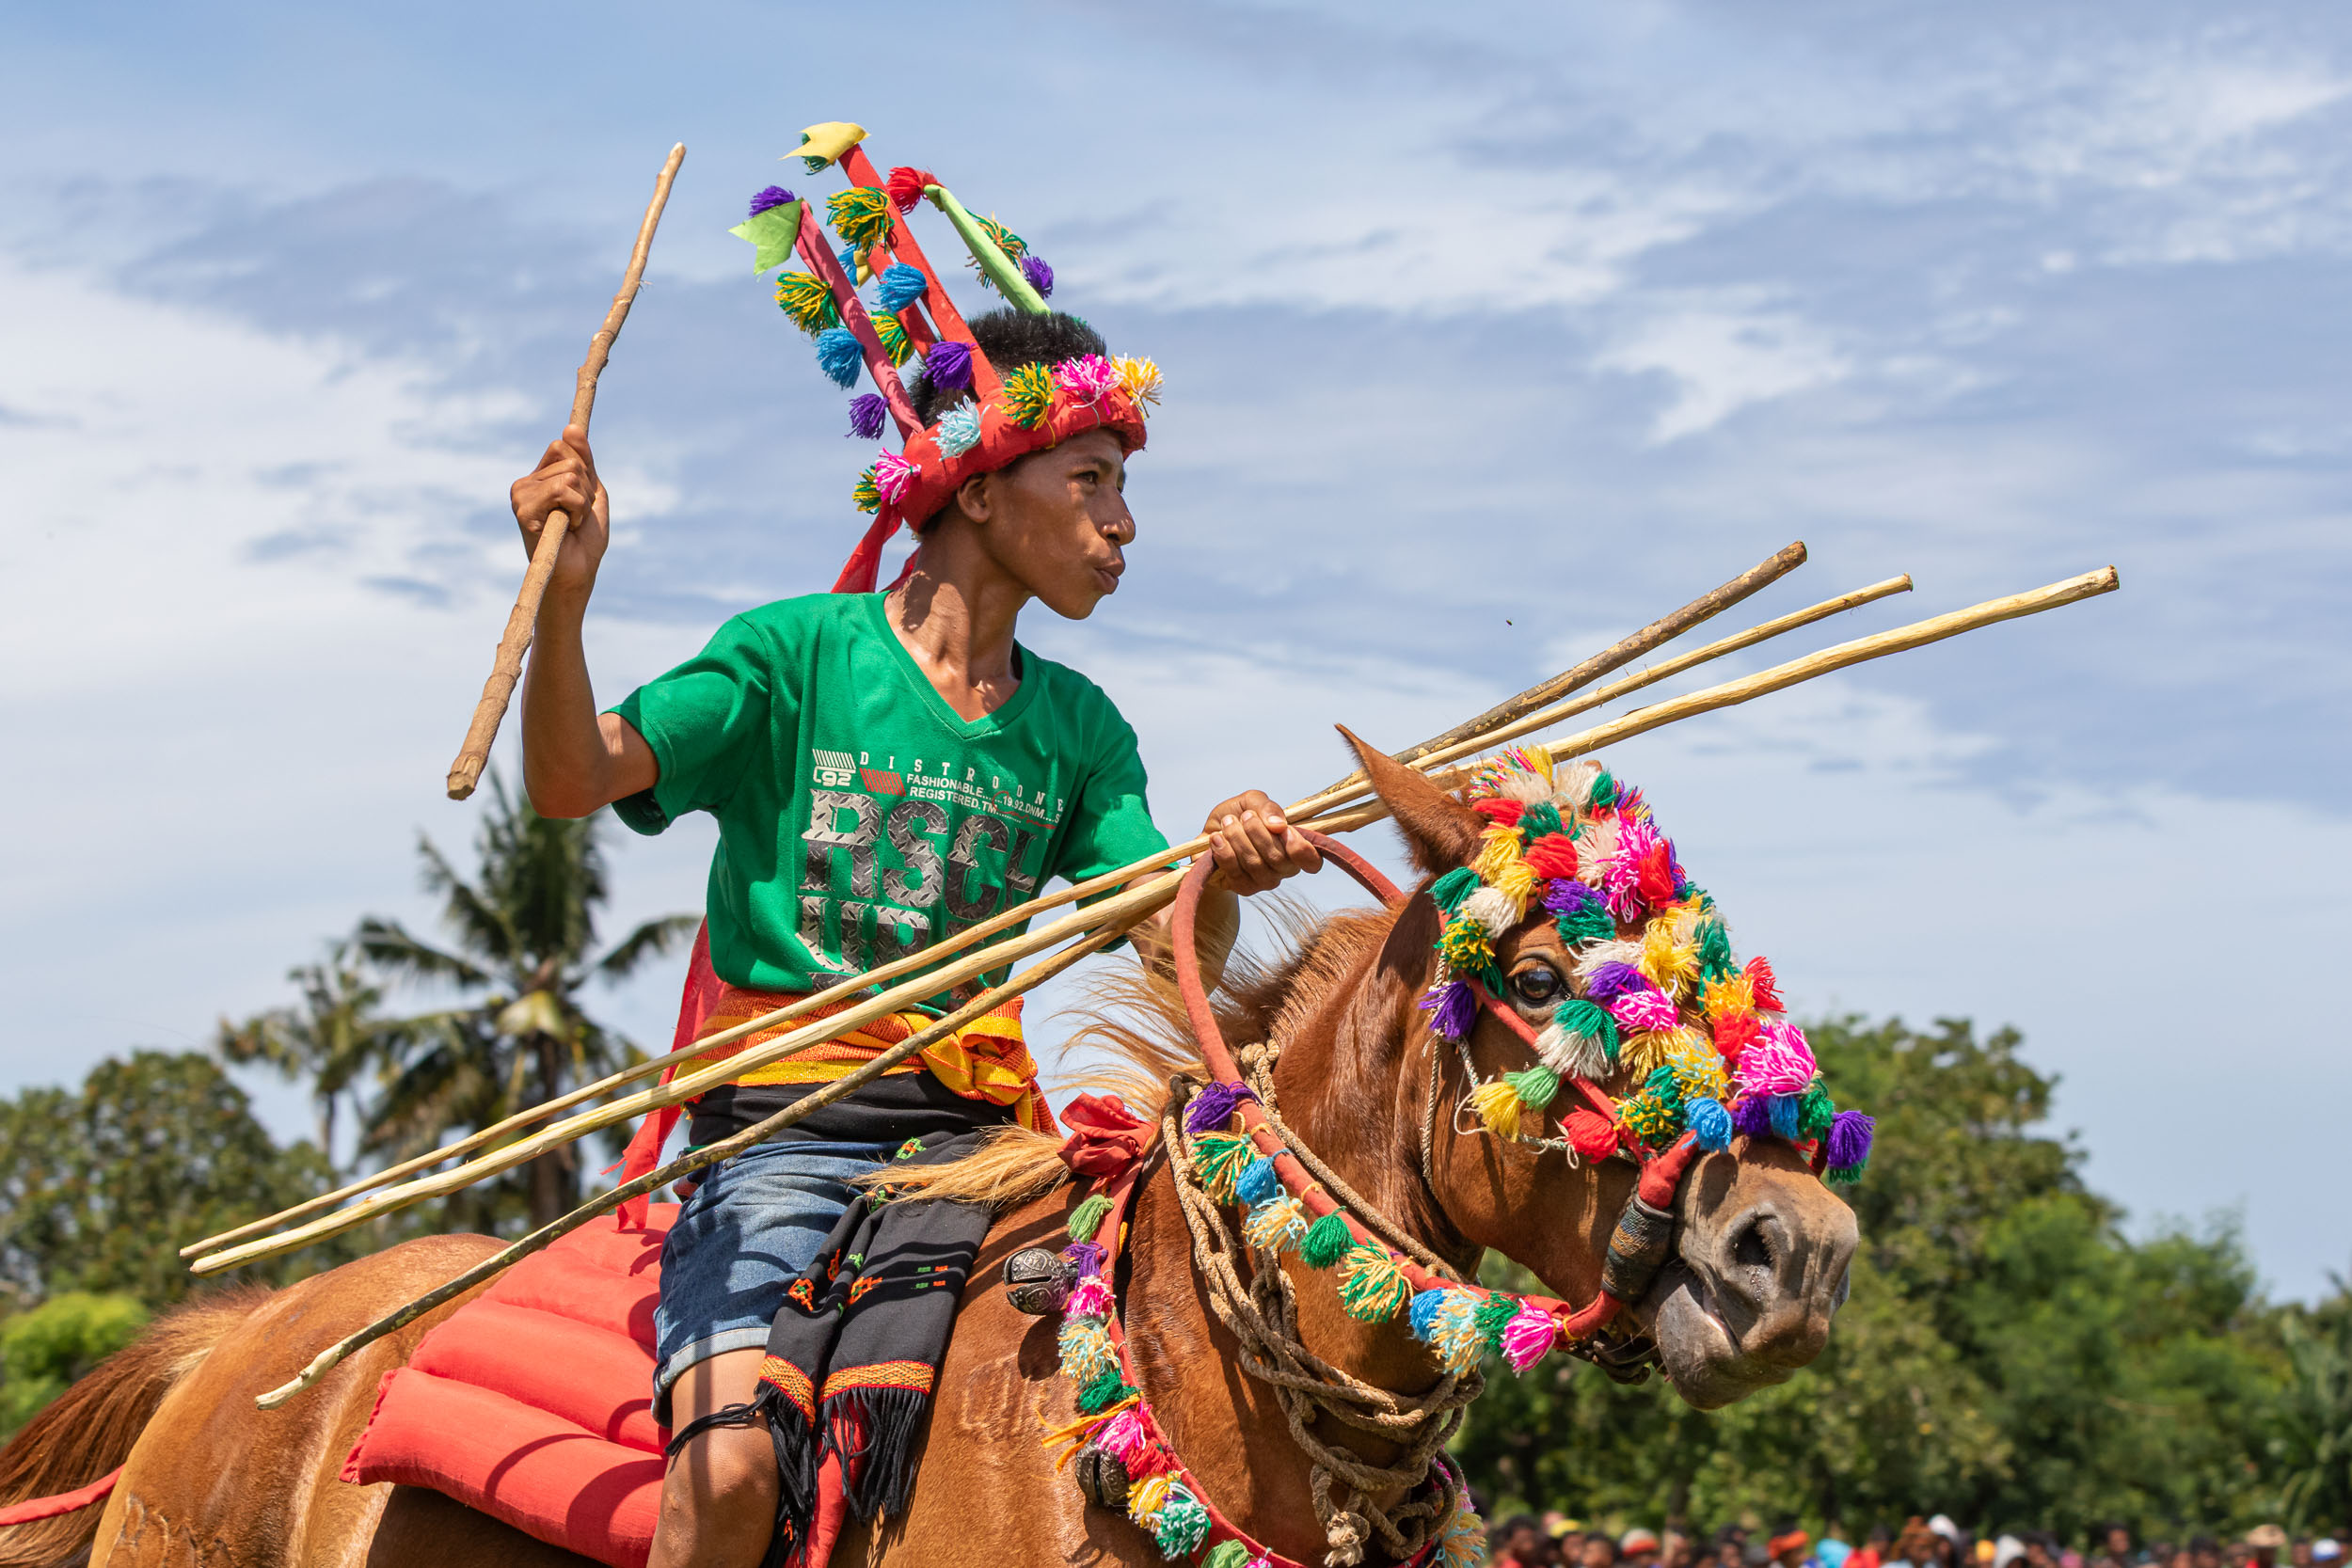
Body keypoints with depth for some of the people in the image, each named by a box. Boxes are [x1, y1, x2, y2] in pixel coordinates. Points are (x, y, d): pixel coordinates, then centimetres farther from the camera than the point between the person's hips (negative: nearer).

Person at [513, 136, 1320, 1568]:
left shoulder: (1078, 728, 13)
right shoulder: (798, 655, -1)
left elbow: (1174, 951, 3)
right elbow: (575, 782, -11)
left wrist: (1226, 872, -21)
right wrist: (565, 594, -29)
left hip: (977, 1132, 5)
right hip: (782, 1130, -5)